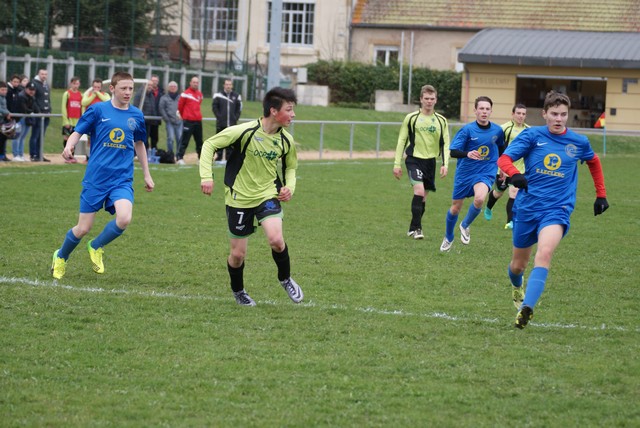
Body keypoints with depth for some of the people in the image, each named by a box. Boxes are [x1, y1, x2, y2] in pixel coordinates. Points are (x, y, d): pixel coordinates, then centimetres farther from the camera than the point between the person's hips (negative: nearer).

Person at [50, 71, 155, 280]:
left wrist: (147, 175, 24)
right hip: (95, 178, -2)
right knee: (83, 229, 0)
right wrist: (69, 146, -23)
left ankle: (96, 247, 5)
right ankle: (61, 257, 32)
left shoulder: (136, 115, 7)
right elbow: (77, 132, 0)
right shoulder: (98, 110, -2)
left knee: (124, 219, -24)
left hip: (122, 179, 2)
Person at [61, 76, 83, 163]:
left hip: (77, 121, 4)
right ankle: (67, 157, -3)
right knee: (66, 138, -5)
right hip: (69, 120, -4)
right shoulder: (67, 94, -1)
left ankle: (71, 156, 10)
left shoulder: (80, 95, 11)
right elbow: (63, 107, -4)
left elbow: (82, 108, 13)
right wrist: (66, 120, -11)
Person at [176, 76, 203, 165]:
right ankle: (179, 158, -7)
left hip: (198, 121, 6)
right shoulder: (186, 93, -5)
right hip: (188, 121, -6)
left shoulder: (200, 94, 13)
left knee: (199, 141, 11)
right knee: (185, 140, -8)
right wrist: (184, 115, 13)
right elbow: (180, 106, 2)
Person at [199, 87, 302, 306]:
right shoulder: (244, 131, -19)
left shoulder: (286, 140, -5)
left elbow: (290, 167, 15)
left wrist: (289, 187, -4)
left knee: (276, 239, -23)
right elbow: (209, 145, -10)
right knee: (238, 254, 4)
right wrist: (206, 176, -20)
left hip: (268, 195, 2)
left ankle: (285, 279, 5)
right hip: (239, 198, -2)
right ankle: (238, 290, 34)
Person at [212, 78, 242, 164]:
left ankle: (229, 158, 9)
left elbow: (239, 109, 11)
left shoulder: (236, 96, 7)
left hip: (232, 124, 2)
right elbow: (214, 107, 1)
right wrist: (219, 117, -7)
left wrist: (235, 118, 0)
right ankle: (219, 158, 4)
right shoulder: (218, 95, 0)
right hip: (221, 124, -2)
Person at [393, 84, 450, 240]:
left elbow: (445, 144, 8)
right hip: (414, 159, -4)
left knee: (423, 196, 9)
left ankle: (413, 229, 24)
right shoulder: (411, 118, -2)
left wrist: (445, 164, -4)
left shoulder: (441, 121, 6)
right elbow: (402, 141, 2)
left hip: (430, 161, 4)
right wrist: (397, 164, -2)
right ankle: (416, 228, -15)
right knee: (419, 190, -21)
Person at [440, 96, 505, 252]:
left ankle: (465, 226, 0)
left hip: (485, 173, 0)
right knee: (455, 208, 9)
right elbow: (453, 151, -20)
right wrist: (467, 154, -39)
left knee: (479, 199, -29)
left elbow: (501, 148, 19)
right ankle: (448, 238, 37)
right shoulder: (467, 130, -12)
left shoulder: (497, 130, -2)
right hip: (465, 173, 0)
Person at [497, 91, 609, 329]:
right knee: (519, 263, 14)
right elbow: (504, 159, -13)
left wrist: (601, 195, 24)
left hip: (557, 209, -1)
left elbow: (594, 162, 25)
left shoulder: (579, 142, 3)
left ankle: (526, 308, -38)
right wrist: (514, 174, -35)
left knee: (544, 253, -29)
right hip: (526, 207, 1)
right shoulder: (532, 136, -3)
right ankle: (517, 288, 51)